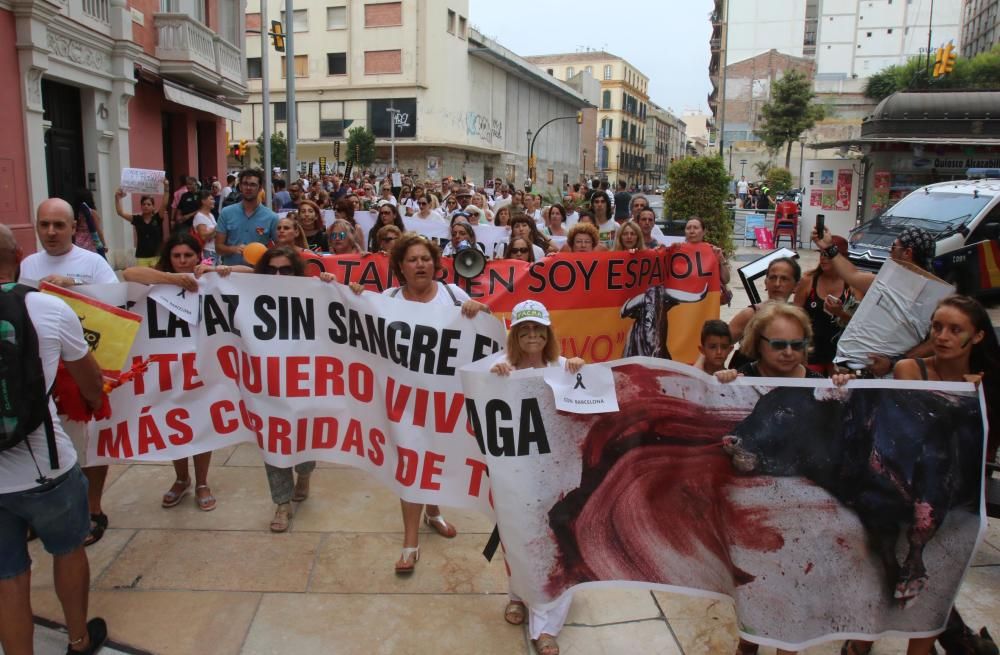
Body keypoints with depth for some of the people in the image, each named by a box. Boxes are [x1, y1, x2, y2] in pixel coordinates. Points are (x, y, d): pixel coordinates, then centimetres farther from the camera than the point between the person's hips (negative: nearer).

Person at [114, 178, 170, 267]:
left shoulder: (157, 218, -1)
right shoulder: (137, 219, 4)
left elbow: (164, 205, -15)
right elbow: (120, 212, -4)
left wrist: (166, 188, -27)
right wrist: (118, 198, -17)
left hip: (156, 255, -1)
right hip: (141, 257, 1)